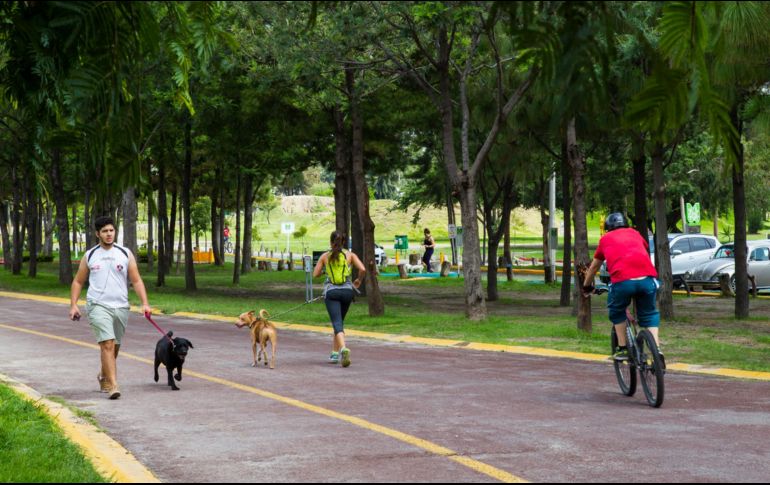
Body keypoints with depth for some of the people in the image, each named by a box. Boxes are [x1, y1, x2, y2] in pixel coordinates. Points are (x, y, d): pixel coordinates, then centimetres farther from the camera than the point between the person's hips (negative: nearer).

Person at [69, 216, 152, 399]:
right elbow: (78, 282, 12)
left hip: (121, 307, 2)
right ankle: (112, 385, -20)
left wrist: (145, 303, -8)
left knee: (114, 347, 12)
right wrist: (73, 305, 1)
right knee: (107, 344, -17)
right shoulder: (90, 256, 7)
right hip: (98, 306, -2)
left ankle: (103, 376, 38)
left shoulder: (125, 254, 6)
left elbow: (137, 281, 4)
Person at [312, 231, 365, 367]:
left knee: (337, 324, -12)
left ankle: (343, 348, -38)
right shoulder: (350, 255, 6)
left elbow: (315, 274, 8)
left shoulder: (325, 256, 6)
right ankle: (335, 353, 24)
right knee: (339, 322, 22)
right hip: (347, 291, 2)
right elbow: (362, 269, -7)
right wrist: (359, 280, 12)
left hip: (331, 291, -2)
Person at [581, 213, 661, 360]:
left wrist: (586, 286, 53)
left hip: (622, 281, -2)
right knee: (649, 314, 22)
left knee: (617, 312, 26)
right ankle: (656, 348, 5)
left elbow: (594, 267, 37)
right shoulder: (634, 233, 30)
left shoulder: (605, 239, 25)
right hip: (647, 279, 2)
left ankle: (622, 349, 20)